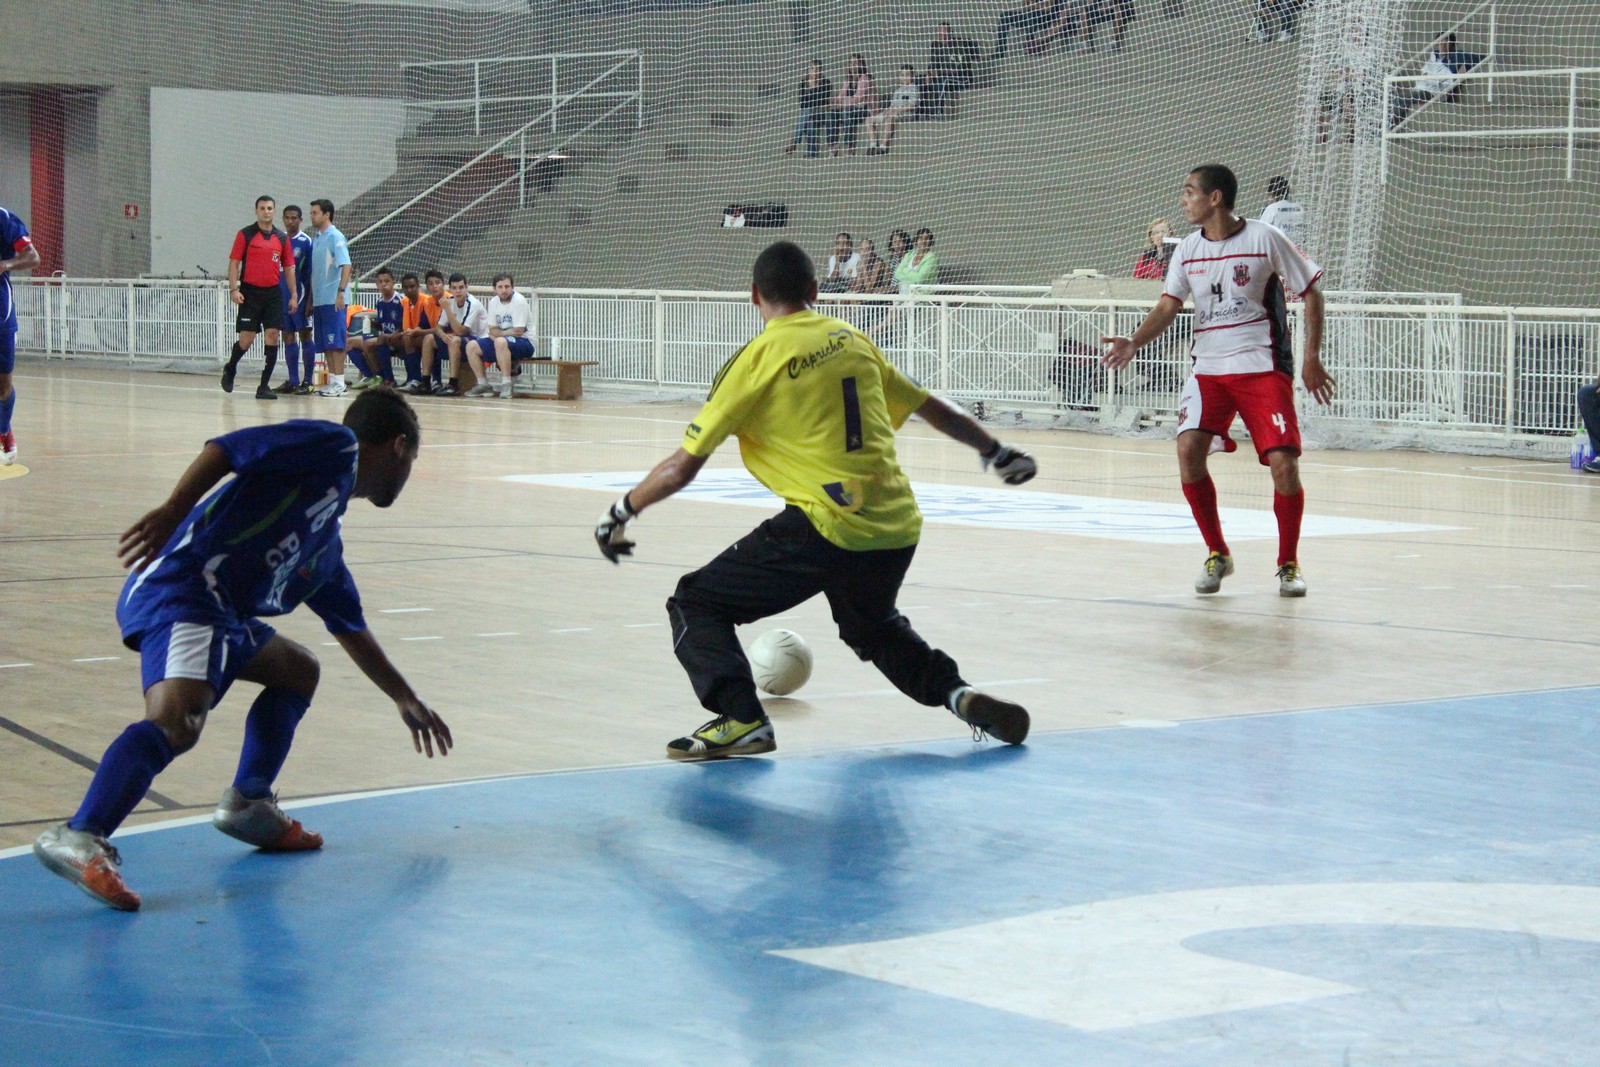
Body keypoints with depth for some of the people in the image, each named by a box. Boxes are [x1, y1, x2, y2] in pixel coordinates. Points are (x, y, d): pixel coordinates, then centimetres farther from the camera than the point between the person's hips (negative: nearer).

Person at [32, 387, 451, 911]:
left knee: (298, 670, 27)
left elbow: (353, 632, 41)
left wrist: (406, 700, 51)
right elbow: (226, 449, -9)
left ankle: (248, 804, 20)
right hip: (178, 592, -11)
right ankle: (78, 839, -41)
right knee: (176, 721, -30)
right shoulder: (333, 446, 3)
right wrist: (172, 512, -21)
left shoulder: (326, 548, 29)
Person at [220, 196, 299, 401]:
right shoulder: (245, 235, 0)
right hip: (250, 292, -3)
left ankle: (264, 386, 0)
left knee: (272, 336, -5)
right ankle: (230, 369, 26)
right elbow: (234, 263, -2)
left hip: (273, 293, 3)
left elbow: (288, 269, 13)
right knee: (246, 339, -4)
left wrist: (293, 295, 6)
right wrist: (234, 289, -12)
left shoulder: (282, 238, 9)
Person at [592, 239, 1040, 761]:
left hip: (826, 529, -6)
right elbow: (932, 408, 22)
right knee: (871, 625, 34)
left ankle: (741, 719, -13)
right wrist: (996, 451, 36)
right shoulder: (852, 340, 13)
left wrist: (621, 512, 14)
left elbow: (682, 467, -1)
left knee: (695, 605, 5)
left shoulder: (756, 359, -2)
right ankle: (957, 693, 14)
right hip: (898, 529, 6)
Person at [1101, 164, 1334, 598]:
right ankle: (1217, 554, 2)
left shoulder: (1264, 239, -6)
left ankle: (1288, 563, 9)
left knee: (1284, 464, -13)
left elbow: (1311, 293, 1)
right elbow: (1169, 306, 1)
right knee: (1188, 450, -17)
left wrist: (1312, 358, -4)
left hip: (1263, 367, -3)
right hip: (1208, 367, 4)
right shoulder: (1188, 250, 6)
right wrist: (1134, 343, -18)